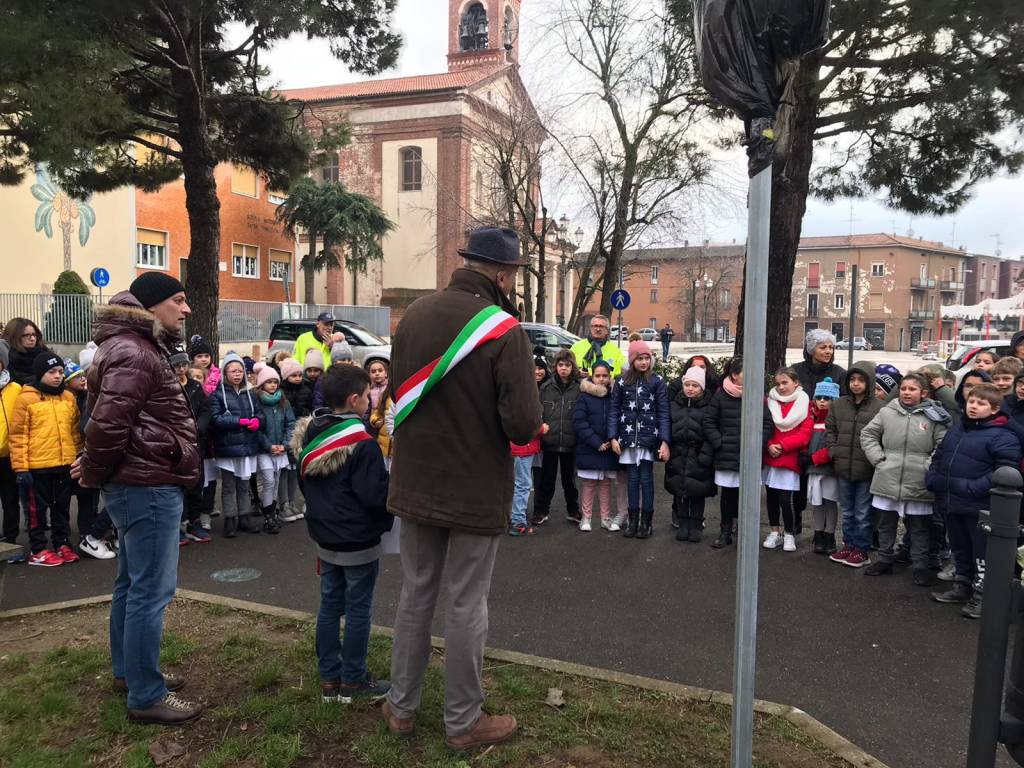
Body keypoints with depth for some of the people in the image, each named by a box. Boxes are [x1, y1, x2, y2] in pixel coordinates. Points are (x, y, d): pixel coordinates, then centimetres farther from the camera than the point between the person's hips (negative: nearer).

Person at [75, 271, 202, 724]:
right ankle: (146, 696, 7)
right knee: (151, 590, -3)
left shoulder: (138, 348, 17)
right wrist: (96, 473, -10)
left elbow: (107, 422, 22)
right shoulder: (133, 353, -17)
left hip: (141, 485, 11)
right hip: (148, 486, -11)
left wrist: (97, 470, 14)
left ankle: (128, 671, 34)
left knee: (133, 583, 20)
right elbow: (107, 422, -24)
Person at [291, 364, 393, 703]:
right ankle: (352, 681, 17)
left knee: (329, 605, 15)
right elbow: (375, 495, -22)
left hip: (325, 538, 7)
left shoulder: (309, 438, 2)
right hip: (359, 542, -7)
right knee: (359, 610, 6)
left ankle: (329, 678, 25)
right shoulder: (362, 444, -22)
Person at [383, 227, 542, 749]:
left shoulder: (414, 315, -1)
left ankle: (402, 707, 33)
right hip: (477, 490, -5)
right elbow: (524, 423, -23)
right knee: (467, 605, 9)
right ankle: (463, 721, 25)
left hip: (415, 484, 5)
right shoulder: (504, 330, -19)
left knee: (416, 594, 18)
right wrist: (527, 421, -1)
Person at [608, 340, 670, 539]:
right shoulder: (622, 381, 6)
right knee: (633, 479, 6)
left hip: (648, 437, -2)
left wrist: (665, 441, -9)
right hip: (628, 437, 2)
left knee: (646, 478, 1)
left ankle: (646, 521, 12)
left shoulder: (657, 381, 0)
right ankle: (633, 520, 15)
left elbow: (664, 413, -2)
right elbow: (614, 410, 6)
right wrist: (613, 437, -2)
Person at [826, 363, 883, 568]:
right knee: (847, 511, 17)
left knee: (863, 513, 6)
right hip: (844, 467, 5)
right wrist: (835, 452, 1)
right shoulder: (839, 405, 6)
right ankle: (849, 545, 30)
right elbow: (830, 430, 12)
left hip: (866, 469, -5)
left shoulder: (879, 407, -11)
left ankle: (861, 550, 18)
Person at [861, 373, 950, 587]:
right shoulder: (887, 412, 1)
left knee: (918, 528, 9)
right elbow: (868, 435, 8)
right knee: (886, 524, 16)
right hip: (887, 480, 3)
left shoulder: (933, 416, -4)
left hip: (918, 484, -2)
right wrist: (878, 458, 0)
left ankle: (920, 565, 21)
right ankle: (885, 559, 30)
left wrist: (928, 466, -11)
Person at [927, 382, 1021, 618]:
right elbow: (939, 456, 22)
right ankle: (961, 586, 35)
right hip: (952, 502, 7)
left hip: (980, 506, -7)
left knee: (982, 553, 4)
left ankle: (981, 595, 16)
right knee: (960, 549, 21)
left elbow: (1005, 470, -21)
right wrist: (932, 479, 7)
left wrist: (974, 489, -26)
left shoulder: (1002, 436, -13)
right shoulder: (956, 429, 12)